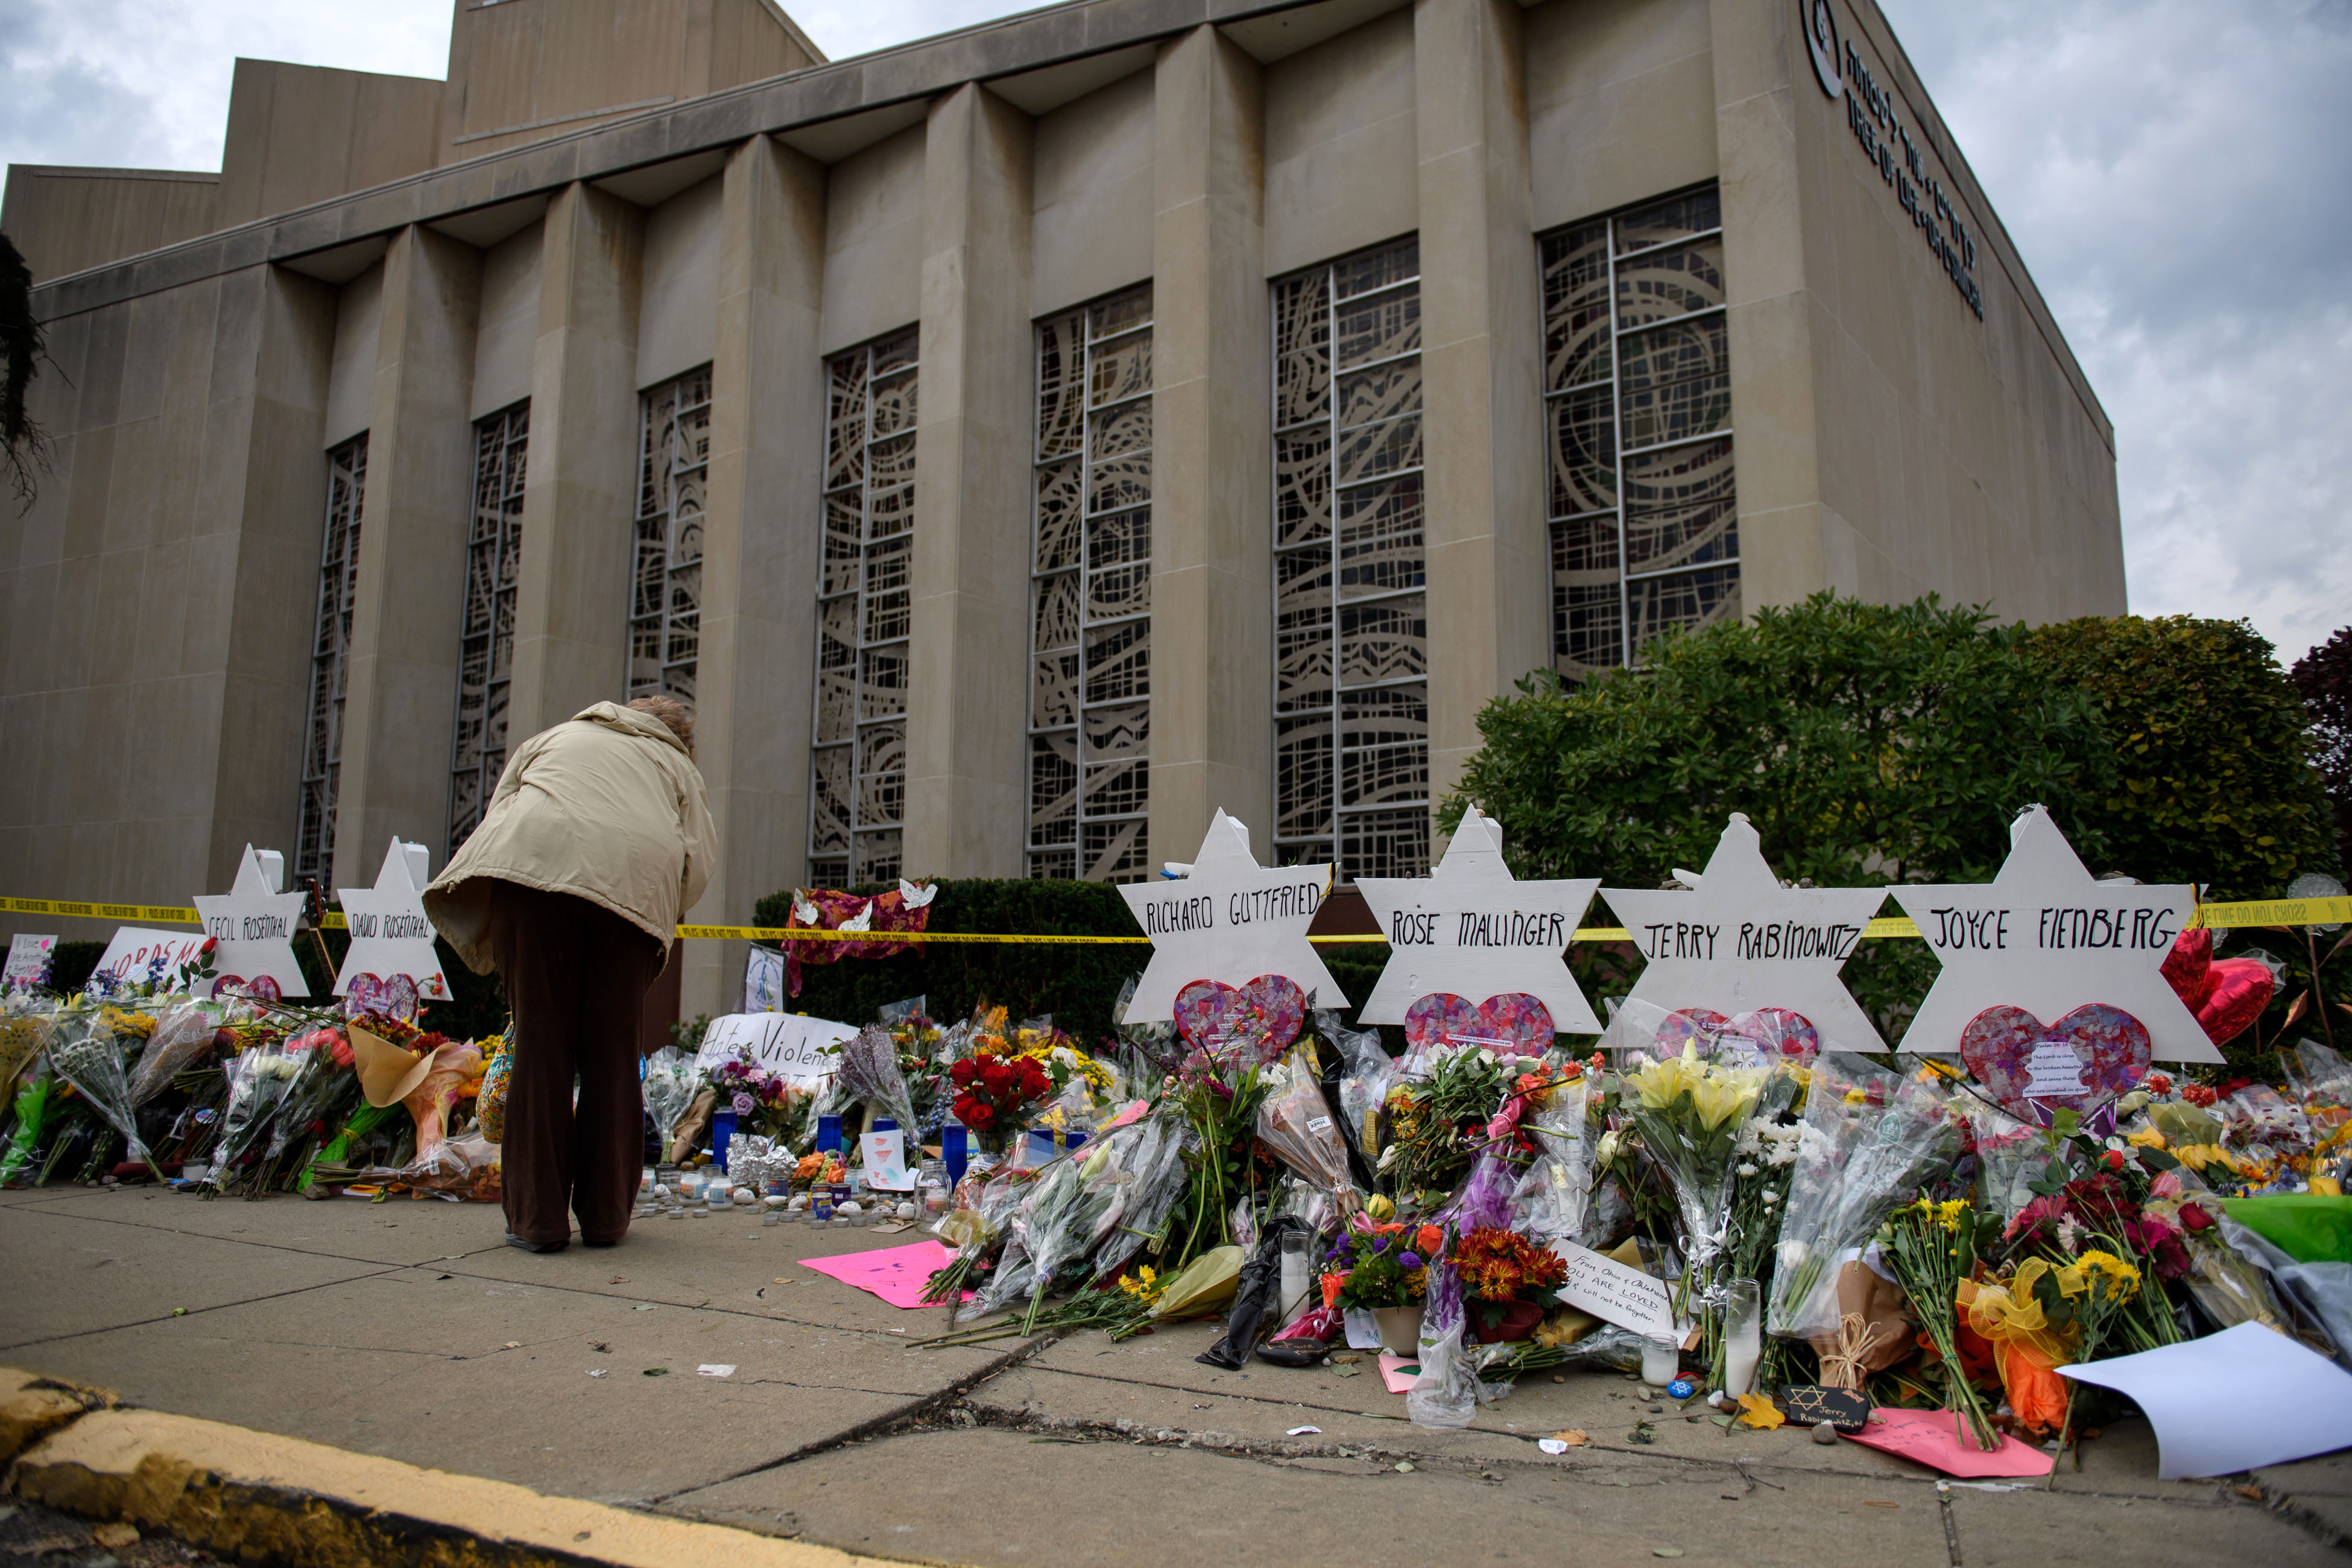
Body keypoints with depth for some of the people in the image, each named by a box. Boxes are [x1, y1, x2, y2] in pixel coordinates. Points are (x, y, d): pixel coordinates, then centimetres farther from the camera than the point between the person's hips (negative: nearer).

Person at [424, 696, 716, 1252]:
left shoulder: (555, 737, 37)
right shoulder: (678, 765, 32)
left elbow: (498, 811, 29)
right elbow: (699, 859, 16)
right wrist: (657, 928, 25)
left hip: (536, 861, 0)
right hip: (637, 877, 0)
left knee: (541, 1041, 3)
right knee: (611, 1049, 7)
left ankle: (536, 1217, 4)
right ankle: (605, 1215, 12)